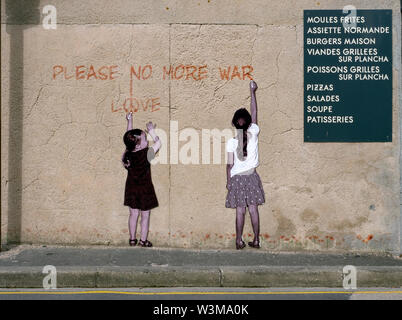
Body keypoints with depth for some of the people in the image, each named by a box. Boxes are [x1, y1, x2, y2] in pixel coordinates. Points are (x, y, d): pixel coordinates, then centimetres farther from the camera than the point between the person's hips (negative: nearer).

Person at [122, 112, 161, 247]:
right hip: (145, 190, -5)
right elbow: (158, 143, -7)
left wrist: (129, 121, 13)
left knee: (133, 214, 15)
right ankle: (143, 240, 16)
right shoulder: (146, 154, -23)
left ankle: (132, 239, 23)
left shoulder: (128, 153, -9)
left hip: (131, 189, 5)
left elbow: (129, 136, 6)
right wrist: (151, 131, 2)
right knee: (145, 215, 9)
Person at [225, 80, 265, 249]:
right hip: (252, 177, 2)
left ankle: (239, 241, 9)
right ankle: (256, 240, 13)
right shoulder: (253, 134, -8)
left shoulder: (231, 142, -11)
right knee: (253, 209, 7)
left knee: (240, 211, 4)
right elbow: (254, 112, 5)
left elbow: (230, 165, -7)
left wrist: (228, 181, 5)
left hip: (237, 178, -2)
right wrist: (252, 92, 13)